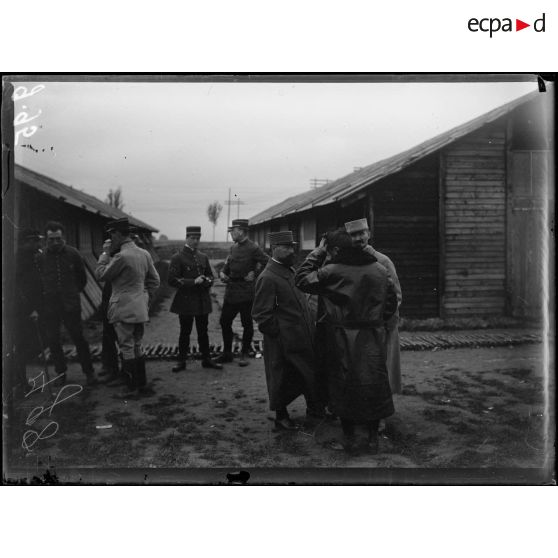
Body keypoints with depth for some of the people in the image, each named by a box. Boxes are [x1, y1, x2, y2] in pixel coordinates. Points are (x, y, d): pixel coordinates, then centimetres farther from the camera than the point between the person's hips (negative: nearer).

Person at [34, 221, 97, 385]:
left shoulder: (72, 254, -1)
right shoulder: (40, 257, -2)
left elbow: (82, 277, 11)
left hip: (71, 305, -1)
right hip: (49, 306, 1)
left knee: (79, 338, 1)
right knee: (53, 341, 7)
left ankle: (89, 372, 11)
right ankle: (61, 373, 23)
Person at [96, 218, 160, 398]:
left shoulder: (121, 256, -18)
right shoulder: (144, 254, 6)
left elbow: (100, 275, -8)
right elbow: (155, 280, 11)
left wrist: (105, 253, 0)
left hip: (123, 309, -8)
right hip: (140, 309, 8)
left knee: (127, 348, 2)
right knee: (137, 347, 16)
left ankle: (132, 387, 8)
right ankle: (142, 385, 21)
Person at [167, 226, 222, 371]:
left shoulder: (203, 257, 11)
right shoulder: (178, 258, -5)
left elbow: (210, 276, 19)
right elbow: (172, 280, -11)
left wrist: (207, 281, -5)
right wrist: (193, 282, -18)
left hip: (202, 301, 4)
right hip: (186, 301, -4)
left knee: (203, 331, 11)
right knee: (185, 332, 5)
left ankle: (206, 359, 21)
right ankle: (182, 361, 16)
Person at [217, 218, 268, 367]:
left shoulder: (253, 248, -11)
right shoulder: (233, 247, 11)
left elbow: (266, 263, -11)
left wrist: (254, 274, -11)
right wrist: (222, 273, 1)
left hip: (246, 292, -7)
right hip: (231, 291, 7)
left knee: (247, 324, 5)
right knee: (224, 321, 9)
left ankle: (245, 354, 18)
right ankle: (227, 353, 22)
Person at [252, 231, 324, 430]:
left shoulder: (290, 271, 10)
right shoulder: (267, 278, -18)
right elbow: (261, 314, -18)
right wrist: (278, 333, -15)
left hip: (302, 337, 8)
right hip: (283, 342, -8)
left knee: (309, 374, 18)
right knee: (283, 379, 7)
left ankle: (314, 408, 37)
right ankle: (281, 416, 26)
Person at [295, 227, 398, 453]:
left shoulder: (331, 272, -14)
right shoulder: (379, 270, 2)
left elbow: (301, 279, -4)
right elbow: (392, 302, 9)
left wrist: (317, 253, 1)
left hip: (342, 339, -4)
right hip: (373, 339, 4)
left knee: (344, 388, 9)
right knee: (373, 385, 13)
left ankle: (350, 438, 19)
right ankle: (373, 438, 23)